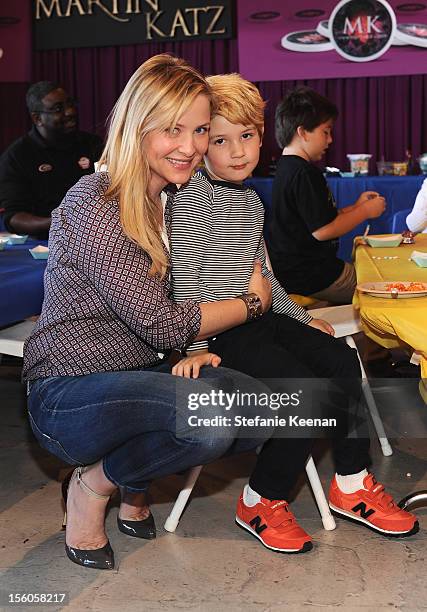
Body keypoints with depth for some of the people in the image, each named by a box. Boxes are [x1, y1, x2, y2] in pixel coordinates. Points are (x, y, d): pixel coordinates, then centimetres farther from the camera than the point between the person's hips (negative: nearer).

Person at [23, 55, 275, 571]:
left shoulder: (172, 203, 7)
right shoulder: (94, 205, -20)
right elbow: (158, 324, -22)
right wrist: (252, 302, -8)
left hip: (138, 377, 8)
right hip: (69, 395, -8)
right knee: (208, 415, -32)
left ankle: (134, 481, 11)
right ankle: (93, 484, -2)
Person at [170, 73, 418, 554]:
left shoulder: (251, 199, 15)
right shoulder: (193, 195, -10)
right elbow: (185, 275, -16)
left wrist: (302, 319, 20)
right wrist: (194, 347, -21)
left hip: (258, 318, 8)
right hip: (217, 330, -8)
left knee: (342, 361, -7)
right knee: (309, 391, -20)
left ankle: (352, 485, 7)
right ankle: (261, 502, -3)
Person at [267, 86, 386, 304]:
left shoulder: (286, 168, 12)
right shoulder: (304, 173, -20)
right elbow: (321, 231, -23)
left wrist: (355, 207, 15)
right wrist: (365, 211, -9)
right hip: (311, 278, -10)